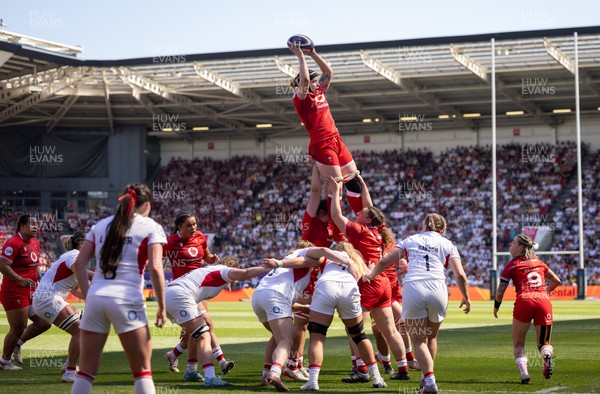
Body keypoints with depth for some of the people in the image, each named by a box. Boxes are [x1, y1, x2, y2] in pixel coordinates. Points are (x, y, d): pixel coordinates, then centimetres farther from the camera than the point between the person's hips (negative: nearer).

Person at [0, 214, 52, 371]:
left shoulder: (35, 243, 12)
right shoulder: (14, 243, -17)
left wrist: (40, 278, 11)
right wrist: (20, 280, -30)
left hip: (31, 292, 9)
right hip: (14, 292, -9)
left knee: (44, 323, 9)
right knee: (18, 328, -3)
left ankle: (17, 344, 27)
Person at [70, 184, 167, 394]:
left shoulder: (101, 225, 18)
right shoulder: (151, 227, 6)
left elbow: (79, 263, 10)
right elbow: (155, 268, -6)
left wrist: (88, 296, 13)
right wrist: (162, 307, -1)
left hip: (96, 298, 4)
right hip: (126, 300, -4)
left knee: (87, 369, 8)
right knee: (142, 370, 4)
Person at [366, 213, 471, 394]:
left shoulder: (410, 240, 21)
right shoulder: (447, 245, 18)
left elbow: (384, 262, 17)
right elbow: (460, 275, 6)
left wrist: (371, 275, 34)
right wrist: (466, 298, 20)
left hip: (412, 289, -1)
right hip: (437, 289, 1)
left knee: (419, 340, 5)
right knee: (432, 337, 22)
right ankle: (427, 377, 25)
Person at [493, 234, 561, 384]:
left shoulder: (512, 265, 8)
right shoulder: (538, 262, 20)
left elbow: (500, 292, 5)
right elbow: (556, 281, 26)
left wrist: (496, 307, 23)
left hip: (524, 301, -3)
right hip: (544, 302, 3)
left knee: (518, 344, 12)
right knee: (543, 343, 16)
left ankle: (524, 372, -13)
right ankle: (548, 355, -21)